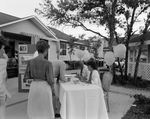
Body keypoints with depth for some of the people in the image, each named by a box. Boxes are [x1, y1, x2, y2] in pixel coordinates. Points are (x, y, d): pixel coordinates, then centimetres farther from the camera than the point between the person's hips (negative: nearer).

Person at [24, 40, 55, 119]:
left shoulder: (31, 61, -4)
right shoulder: (48, 63, -17)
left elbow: (27, 76, 3)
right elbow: (50, 80, -14)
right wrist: (53, 90, 2)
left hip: (34, 86, 4)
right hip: (44, 87, -4)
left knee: (35, 110, 19)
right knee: (45, 110, 12)